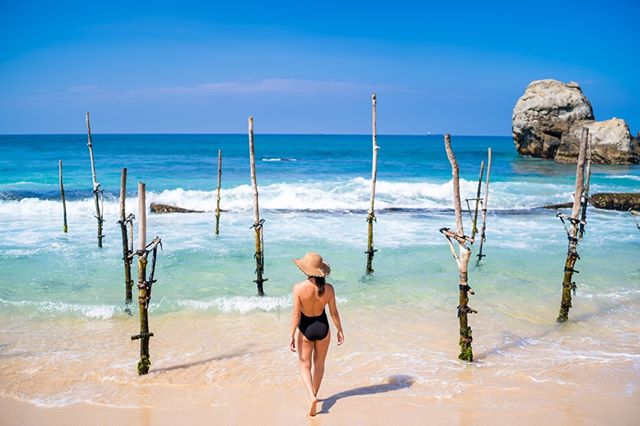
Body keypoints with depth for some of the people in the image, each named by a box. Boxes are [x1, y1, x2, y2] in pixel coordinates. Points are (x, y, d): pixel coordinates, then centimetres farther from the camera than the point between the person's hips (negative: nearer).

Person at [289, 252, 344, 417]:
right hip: (322, 327, 2)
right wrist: (340, 330, 9)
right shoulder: (328, 288, -13)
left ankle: (312, 397, -5)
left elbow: (296, 314, -18)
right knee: (319, 364, 22)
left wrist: (292, 336, -9)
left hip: (306, 329, -2)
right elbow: (334, 312, -5)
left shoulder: (299, 288, -21)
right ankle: (313, 396, 36)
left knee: (305, 366, 14)